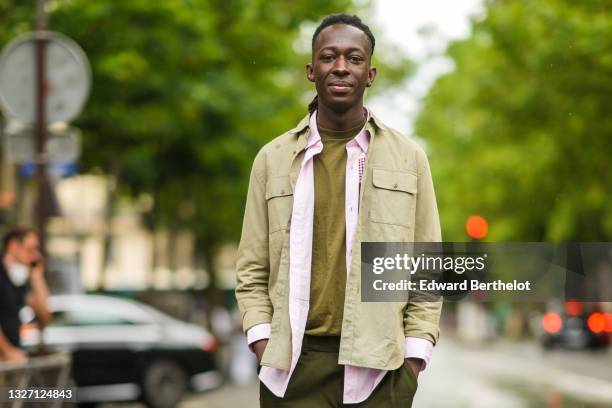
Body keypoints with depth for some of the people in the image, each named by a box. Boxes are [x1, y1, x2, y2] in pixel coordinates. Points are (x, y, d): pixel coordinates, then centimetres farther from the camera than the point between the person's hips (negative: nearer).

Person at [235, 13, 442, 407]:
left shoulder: (408, 157, 7)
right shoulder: (273, 159, 9)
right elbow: (253, 271, 8)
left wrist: (414, 360, -2)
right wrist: (265, 351, -3)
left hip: (378, 366, -1)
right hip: (293, 365, 1)